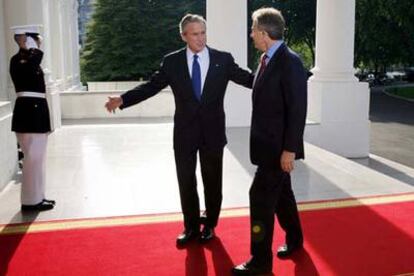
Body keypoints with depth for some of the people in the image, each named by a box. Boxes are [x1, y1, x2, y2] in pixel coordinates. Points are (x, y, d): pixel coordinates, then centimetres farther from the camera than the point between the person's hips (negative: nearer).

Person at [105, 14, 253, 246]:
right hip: (185, 132, 1)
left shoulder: (223, 59, -2)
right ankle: (191, 227, 28)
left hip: (213, 132, 0)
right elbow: (151, 86, -4)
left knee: (212, 182, 12)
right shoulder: (172, 61, 0)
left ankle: (209, 225, 32)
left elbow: (248, 78, -5)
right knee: (186, 182, 10)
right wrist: (122, 99, -17)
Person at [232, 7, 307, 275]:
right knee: (281, 191, 20)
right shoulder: (267, 59, 9)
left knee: (261, 195, -5)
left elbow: (298, 109, -20)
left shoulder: (290, 62, -18)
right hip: (268, 143, 9)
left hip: (279, 145, -9)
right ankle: (294, 238, 39)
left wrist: (289, 149, -21)